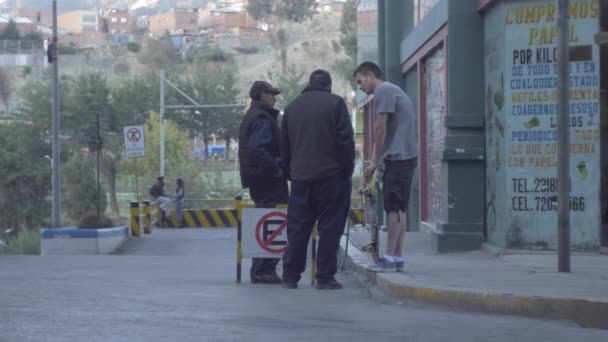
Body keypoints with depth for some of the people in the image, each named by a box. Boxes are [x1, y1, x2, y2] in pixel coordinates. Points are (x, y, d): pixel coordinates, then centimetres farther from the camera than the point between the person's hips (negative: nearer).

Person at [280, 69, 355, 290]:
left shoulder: (292, 107, 13)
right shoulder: (335, 103, -2)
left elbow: (284, 148, 16)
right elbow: (346, 141, -8)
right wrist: (347, 171, -1)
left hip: (300, 178, 4)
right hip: (331, 176, -4)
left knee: (297, 228, 9)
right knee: (329, 228, 0)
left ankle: (290, 276, 8)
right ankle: (325, 277, -3)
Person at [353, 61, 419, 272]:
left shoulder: (383, 91, -7)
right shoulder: (392, 91, 24)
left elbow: (380, 128, -12)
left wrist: (374, 162, -8)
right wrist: (374, 162, 16)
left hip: (398, 157, -10)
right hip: (406, 157, 10)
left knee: (394, 208, -9)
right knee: (398, 208, 11)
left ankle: (390, 258, -9)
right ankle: (397, 257, 12)